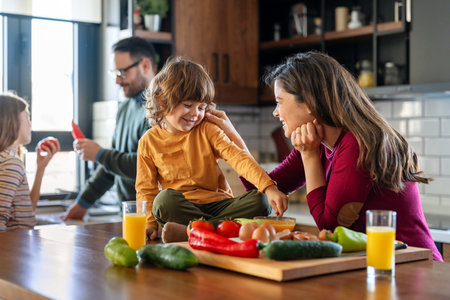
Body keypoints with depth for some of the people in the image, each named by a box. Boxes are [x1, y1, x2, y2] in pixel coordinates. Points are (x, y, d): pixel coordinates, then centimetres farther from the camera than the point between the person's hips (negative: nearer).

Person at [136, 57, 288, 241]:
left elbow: (238, 158, -7)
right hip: (179, 208, -1)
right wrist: (149, 224, -10)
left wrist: (269, 187, -22)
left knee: (259, 201, -23)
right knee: (164, 199, -34)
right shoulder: (149, 142, 5)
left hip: (217, 204, 2)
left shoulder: (207, 131, 6)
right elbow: (146, 189, 6)